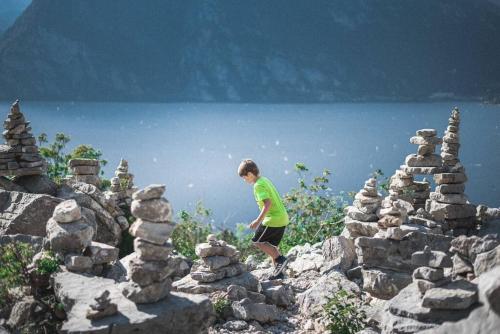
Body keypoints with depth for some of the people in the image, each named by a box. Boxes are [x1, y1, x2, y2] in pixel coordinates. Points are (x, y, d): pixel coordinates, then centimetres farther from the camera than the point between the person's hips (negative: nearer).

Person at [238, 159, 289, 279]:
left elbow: (268, 204, -24)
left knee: (257, 241, 0)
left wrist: (258, 221, -21)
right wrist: (261, 219, 25)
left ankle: (280, 259, -6)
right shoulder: (265, 180, 15)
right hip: (282, 217, 9)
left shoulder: (258, 185, -15)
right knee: (271, 245, 17)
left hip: (273, 219, -9)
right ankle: (278, 272, 19)